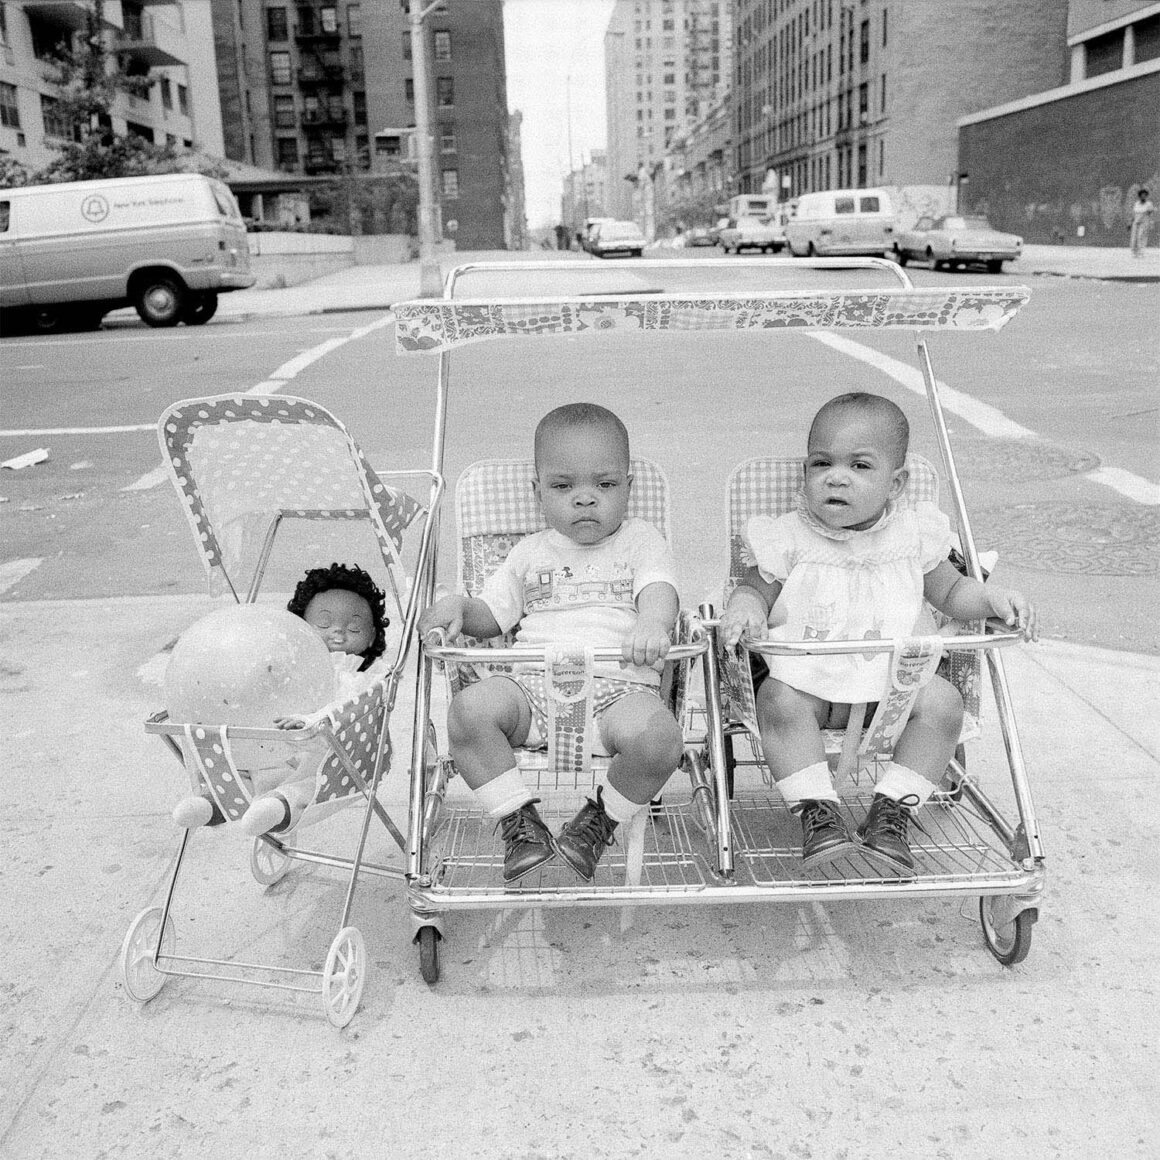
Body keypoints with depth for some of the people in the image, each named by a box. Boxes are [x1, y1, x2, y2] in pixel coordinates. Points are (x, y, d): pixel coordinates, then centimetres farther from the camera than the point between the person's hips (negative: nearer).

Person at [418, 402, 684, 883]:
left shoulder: (641, 541, 14)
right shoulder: (531, 552, 22)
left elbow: (659, 592, -3)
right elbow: (490, 614, 22)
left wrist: (651, 625, -28)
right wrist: (456, 607, -2)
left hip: (620, 686, -2)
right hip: (534, 683, 3)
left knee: (657, 734, -34)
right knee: (469, 709, -27)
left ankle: (600, 819, -5)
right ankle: (519, 821, -10)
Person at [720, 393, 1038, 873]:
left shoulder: (912, 536, 4)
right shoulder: (788, 538, -2)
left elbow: (951, 591, 14)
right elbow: (755, 587, 5)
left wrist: (993, 597, -6)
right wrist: (745, 606, -19)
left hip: (894, 677, 2)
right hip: (806, 677, -2)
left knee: (942, 701, -22)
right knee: (777, 699, -31)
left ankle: (892, 811, -14)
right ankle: (816, 809, -23)